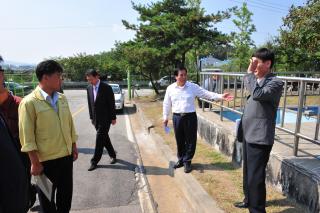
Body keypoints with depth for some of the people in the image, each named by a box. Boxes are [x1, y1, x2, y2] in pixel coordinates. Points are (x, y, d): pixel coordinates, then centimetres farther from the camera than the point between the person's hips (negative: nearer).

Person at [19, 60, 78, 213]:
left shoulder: (62, 98, 5)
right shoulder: (29, 102, -15)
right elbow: (27, 136, -14)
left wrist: (74, 146, 11)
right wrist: (35, 162, -13)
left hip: (66, 156, 6)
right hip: (46, 160, -5)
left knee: (66, 193, 21)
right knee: (47, 197, 16)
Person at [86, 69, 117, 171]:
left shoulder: (106, 88, -12)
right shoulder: (89, 88, 4)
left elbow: (111, 104, -10)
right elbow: (90, 104, 12)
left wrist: (113, 118, -8)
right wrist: (91, 117, 11)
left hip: (105, 118, -6)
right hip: (96, 119, 6)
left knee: (100, 138, -5)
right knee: (104, 138, 14)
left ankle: (95, 161, 5)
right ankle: (112, 155, 31)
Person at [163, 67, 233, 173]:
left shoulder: (193, 87, -3)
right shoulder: (170, 88, 1)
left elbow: (206, 94, -5)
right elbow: (166, 104, 9)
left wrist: (221, 96, -15)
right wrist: (165, 117, 10)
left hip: (190, 117, -1)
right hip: (177, 117, 1)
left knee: (190, 140, 4)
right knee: (179, 140, 13)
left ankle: (187, 161, 21)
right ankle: (181, 159, 32)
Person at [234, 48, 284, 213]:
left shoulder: (275, 83, -12)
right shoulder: (257, 80, 13)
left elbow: (257, 94, -30)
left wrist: (249, 73, -17)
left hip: (259, 137, -9)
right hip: (248, 134, 9)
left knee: (255, 176, -3)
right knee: (248, 172, 21)